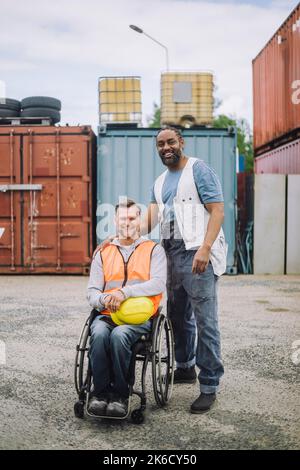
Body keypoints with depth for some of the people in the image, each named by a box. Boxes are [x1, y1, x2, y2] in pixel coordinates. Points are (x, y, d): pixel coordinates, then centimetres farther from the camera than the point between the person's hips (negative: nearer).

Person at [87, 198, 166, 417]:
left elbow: (159, 284, -7)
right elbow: (92, 292, 14)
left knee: (119, 335, -35)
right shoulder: (103, 253, 20)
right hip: (107, 314, 3)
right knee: (99, 334, -32)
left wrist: (125, 292, -20)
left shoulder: (154, 250, 10)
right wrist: (104, 299, -11)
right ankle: (100, 392, -21)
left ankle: (120, 394, -20)